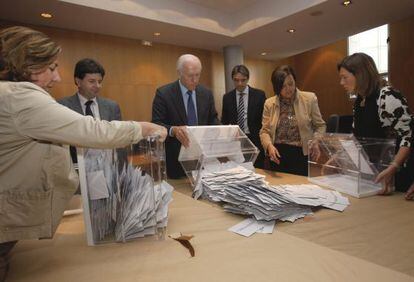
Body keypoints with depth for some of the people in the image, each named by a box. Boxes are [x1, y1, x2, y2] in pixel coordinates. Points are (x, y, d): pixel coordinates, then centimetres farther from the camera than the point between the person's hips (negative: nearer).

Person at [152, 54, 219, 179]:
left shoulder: (206, 93, 4)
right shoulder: (163, 93, -9)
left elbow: (213, 119, 11)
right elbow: (156, 124, -12)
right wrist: (173, 130, -32)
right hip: (177, 156, -3)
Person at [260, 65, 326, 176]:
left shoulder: (310, 98, -1)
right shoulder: (269, 103, 1)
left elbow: (320, 126, 6)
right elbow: (264, 131, 3)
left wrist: (316, 141, -13)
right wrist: (269, 145, -17)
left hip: (302, 155, -1)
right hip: (278, 155, 1)